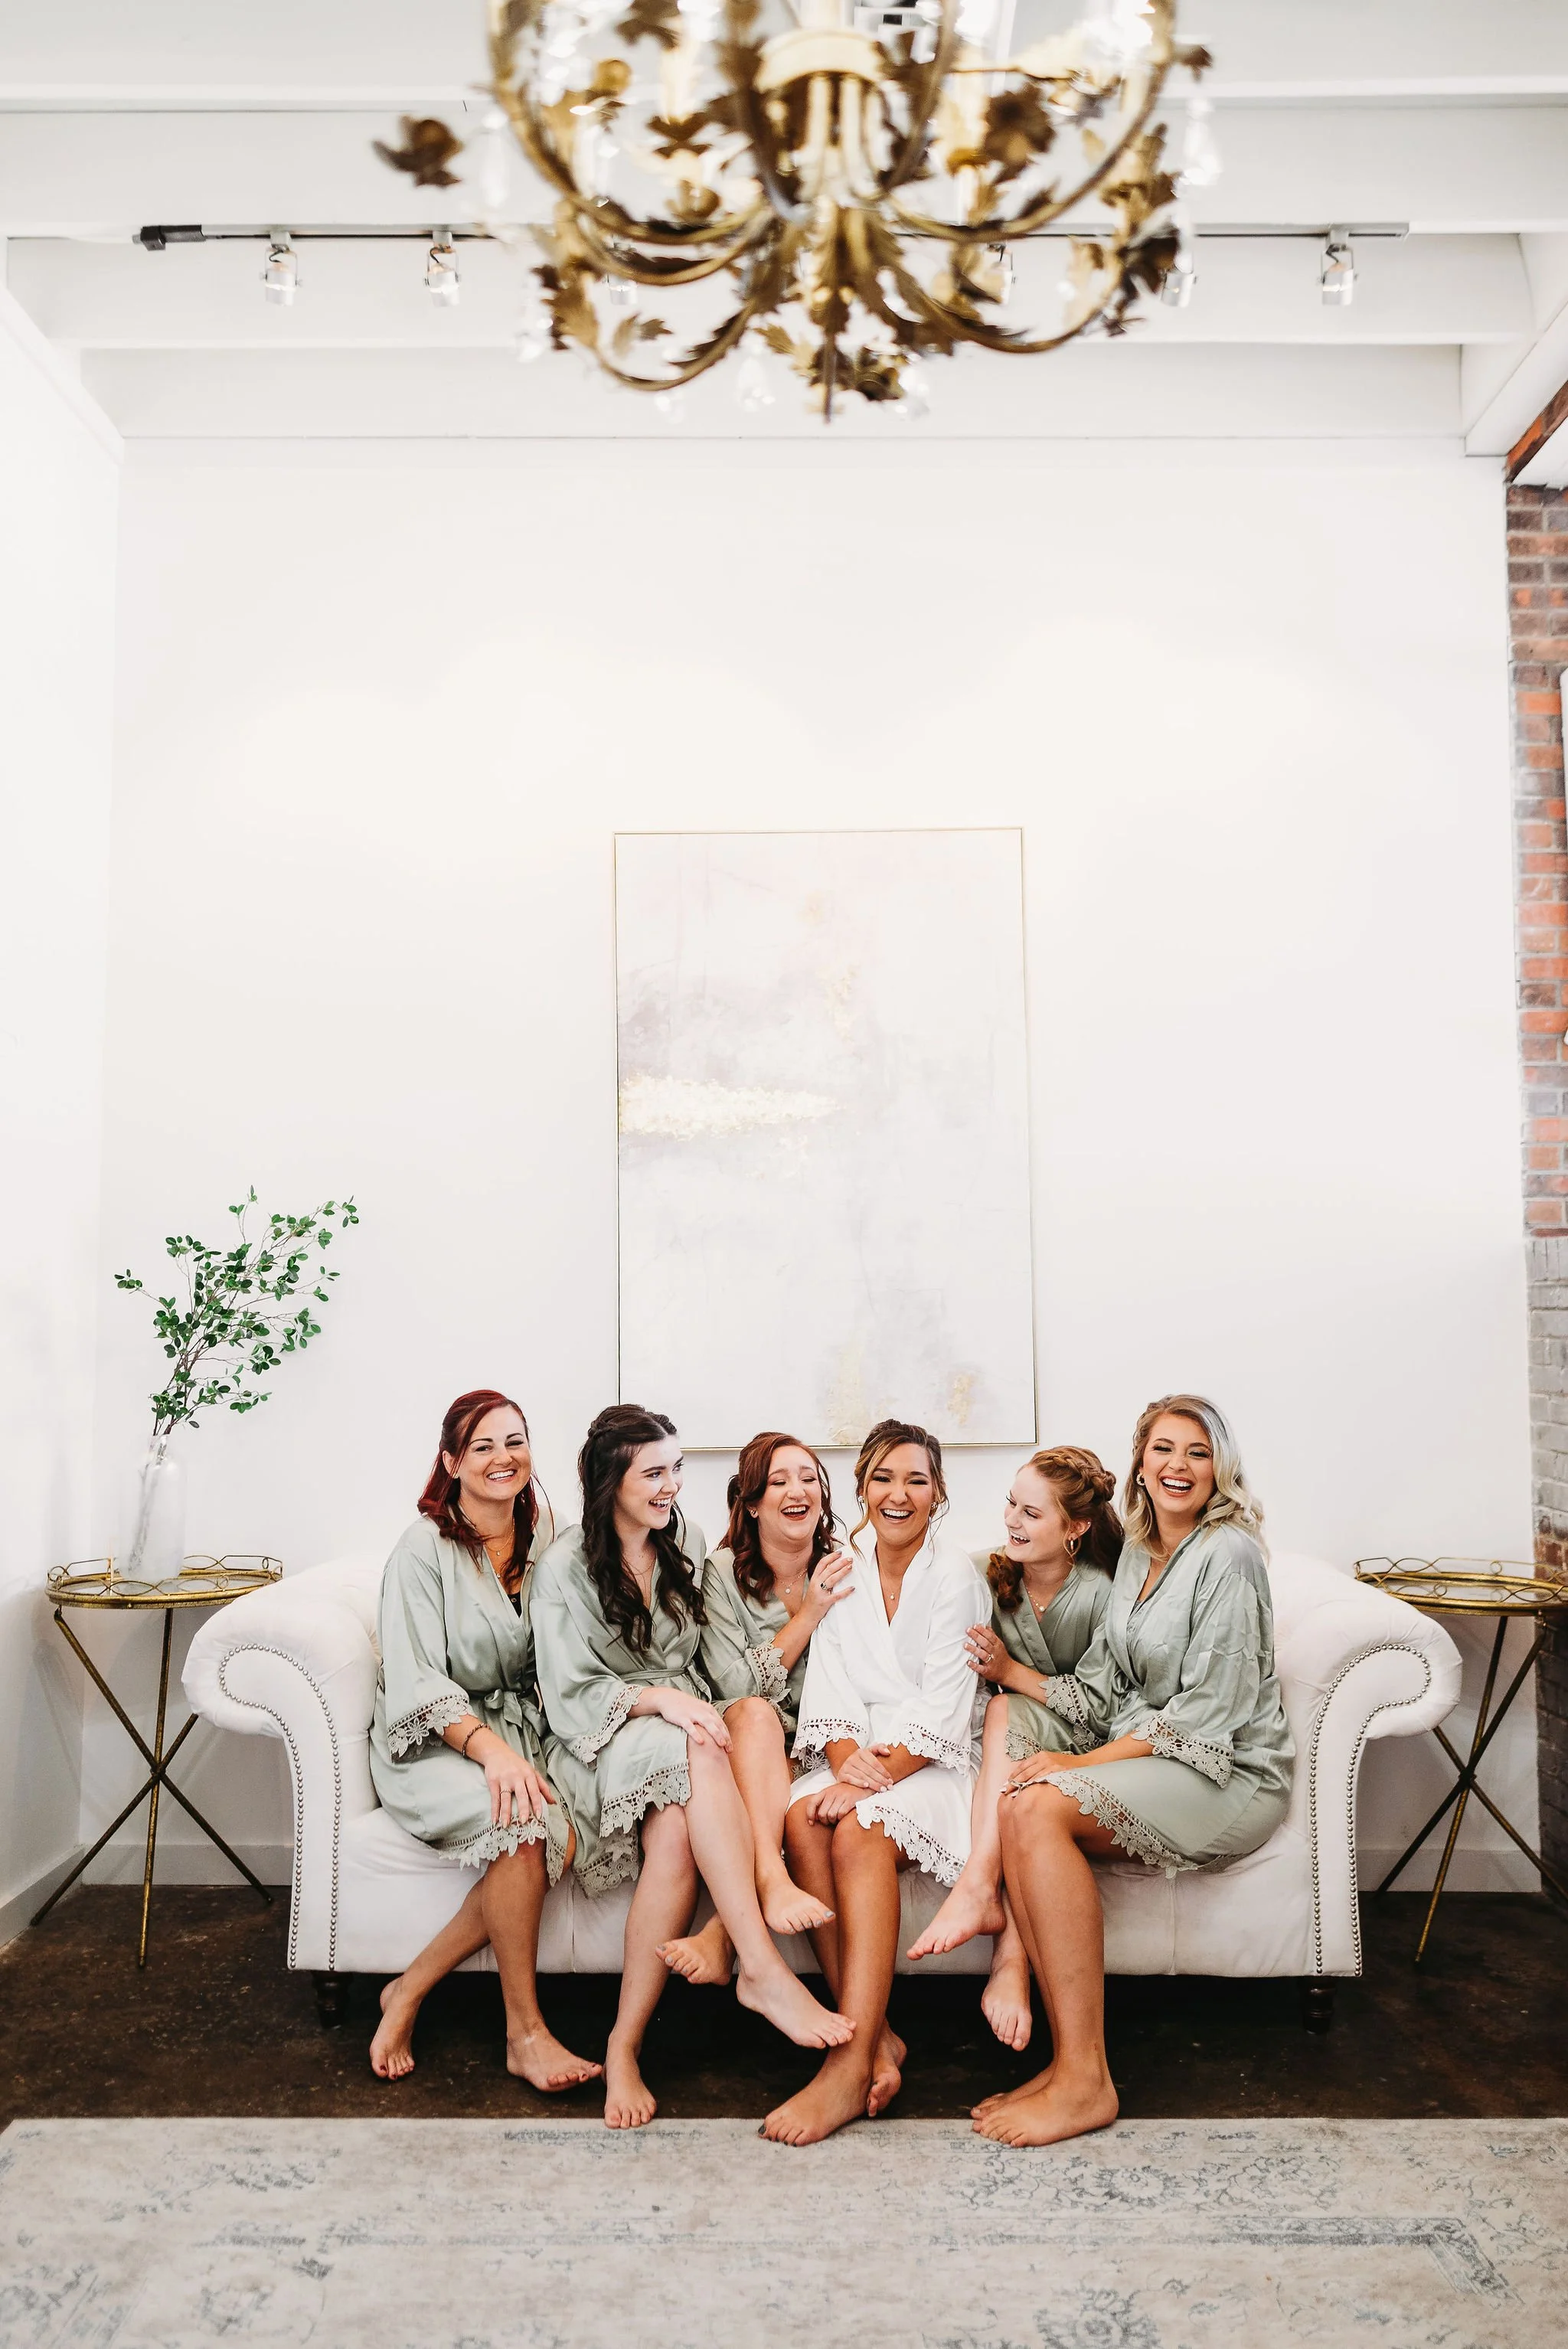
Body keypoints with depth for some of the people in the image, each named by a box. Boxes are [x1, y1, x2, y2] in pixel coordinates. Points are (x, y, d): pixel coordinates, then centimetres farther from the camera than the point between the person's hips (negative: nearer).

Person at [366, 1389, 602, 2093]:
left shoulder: (541, 1545, 8)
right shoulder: (425, 1547, -8)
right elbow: (415, 1682, -14)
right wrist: (487, 1746, -29)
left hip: (517, 1733, 5)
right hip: (431, 1743, -5)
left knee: (562, 1836, -26)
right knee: (524, 1821, -32)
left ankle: (409, 1991, -10)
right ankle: (524, 2033, -16)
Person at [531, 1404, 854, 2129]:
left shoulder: (688, 1544, 11)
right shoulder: (565, 1567, -4)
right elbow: (568, 1695, -9)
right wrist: (656, 1698, -23)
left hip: (680, 1723, 4)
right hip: (601, 1742, -4)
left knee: (675, 1838, -32)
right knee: (698, 1755, -37)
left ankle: (625, 2046, -26)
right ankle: (762, 1970, -40)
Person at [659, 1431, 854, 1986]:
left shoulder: (847, 1571, 1)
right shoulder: (723, 1573, -3)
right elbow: (741, 1689, -11)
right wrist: (810, 1613, -18)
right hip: (747, 1751, -1)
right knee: (754, 1713, -35)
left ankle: (727, 1930, -31)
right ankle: (772, 1883, -46)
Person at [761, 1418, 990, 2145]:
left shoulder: (954, 1574, -4)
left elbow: (941, 1712, -11)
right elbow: (831, 1688, 2)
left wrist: (877, 1773, -24)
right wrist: (844, 1758, -18)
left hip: (934, 1766, -4)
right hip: (856, 1758, 4)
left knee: (860, 1830, -33)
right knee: (801, 1818, -29)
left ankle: (852, 2065, -35)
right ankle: (874, 2036, -25)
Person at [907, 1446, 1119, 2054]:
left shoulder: (1100, 1597, -11)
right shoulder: (991, 1578, 0)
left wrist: (1012, 1672, -19)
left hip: (1073, 1750, -2)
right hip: (1005, 1753, 2)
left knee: (1007, 1712, -34)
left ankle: (978, 1888, -41)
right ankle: (1011, 1956, -40)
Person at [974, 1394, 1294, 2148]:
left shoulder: (1226, 1553, -12)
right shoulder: (1137, 1553, 13)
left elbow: (1209, 1711, -17)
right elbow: (1103, 1682, 12)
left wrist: (1084, 1763, -21)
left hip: (1230, 1776, -7)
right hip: (1147, 1759, 7)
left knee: (1040, 1807, -29)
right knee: (1018, 1803, -22)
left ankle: (1085, 2080, -24)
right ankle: (1066, 2055, -18)